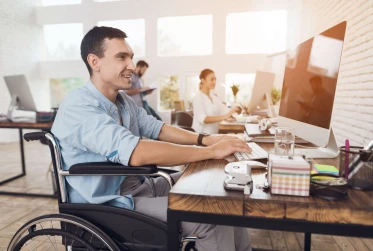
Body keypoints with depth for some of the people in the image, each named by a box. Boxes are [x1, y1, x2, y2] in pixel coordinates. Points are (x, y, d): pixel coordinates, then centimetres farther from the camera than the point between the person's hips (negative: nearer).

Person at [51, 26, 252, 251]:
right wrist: (211, 151, -30)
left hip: (139, 186, 8)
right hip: (112, 205, -8)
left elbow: (155, 128, 7)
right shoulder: (78, 107, -23)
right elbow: (135, 153, -35)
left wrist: (204, 139, -8)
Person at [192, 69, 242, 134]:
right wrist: (224, 117, -32)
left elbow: (226, 111, 2)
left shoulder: (214, 97, 12)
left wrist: (235, 109, -19)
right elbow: (203, 119, -24)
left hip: (213, 134, 7)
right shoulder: (198, 97, -10)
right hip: (200, 134, -7)